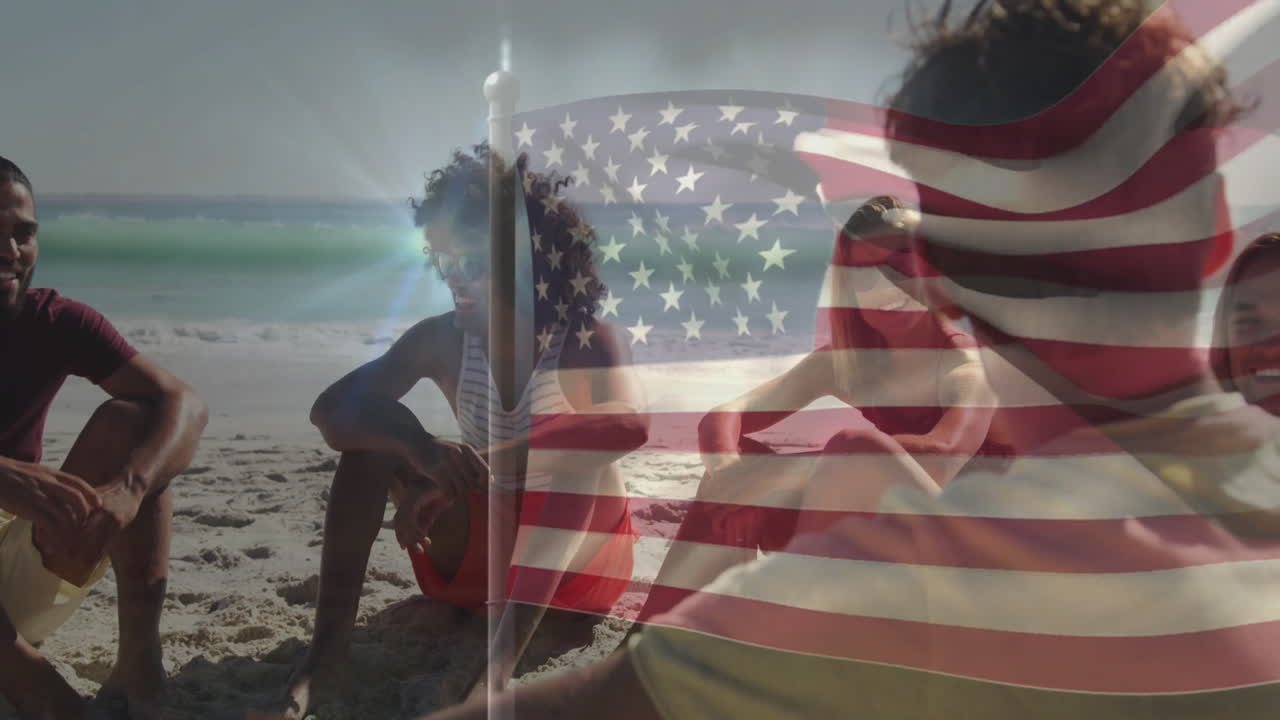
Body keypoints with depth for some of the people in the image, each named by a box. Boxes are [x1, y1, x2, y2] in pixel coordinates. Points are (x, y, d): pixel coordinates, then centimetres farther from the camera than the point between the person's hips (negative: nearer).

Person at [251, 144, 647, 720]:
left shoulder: (587, 340, -18)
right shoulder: (440, 341, -8)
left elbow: (629, 426, -39)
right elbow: (331, 409, -18)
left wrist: (479, 464, -45)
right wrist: (419, 447, -40)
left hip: (578, 555, -3)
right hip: (484, 549, 3)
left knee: (568, 443, -32)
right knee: (375, 429, -16)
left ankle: (500, 662, -42)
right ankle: (327, 645, -25)